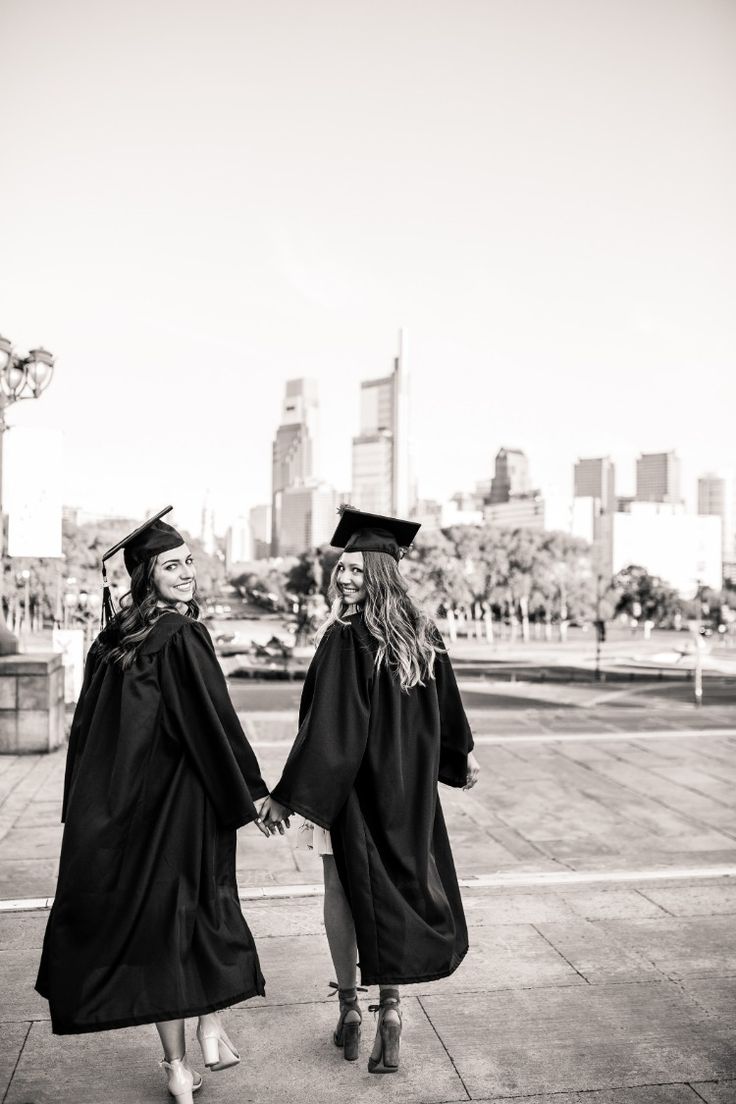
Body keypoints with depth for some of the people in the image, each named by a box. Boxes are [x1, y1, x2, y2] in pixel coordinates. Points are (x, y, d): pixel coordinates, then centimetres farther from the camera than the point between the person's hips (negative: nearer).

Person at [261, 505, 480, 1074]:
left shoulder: (343, 637, -18)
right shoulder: (421, 632, 1)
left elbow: (326, 725, -20)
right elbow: (447, 707, 13)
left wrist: (286, 795, -16)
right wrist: (463, 754, 29)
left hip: (351, 782, -5)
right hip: (408, 788, 5)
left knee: (343, 887, 11)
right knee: (400, 883, 14)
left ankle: (350, 1006, 20)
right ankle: (391, 1002, 13)